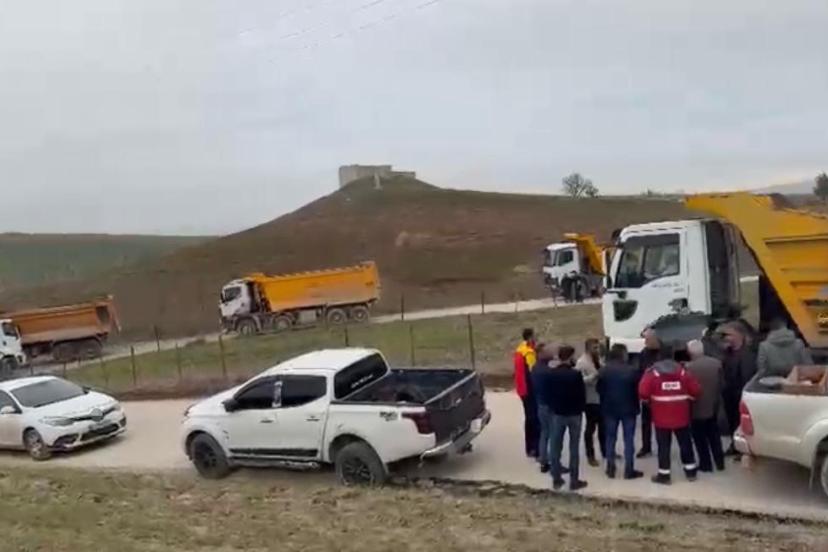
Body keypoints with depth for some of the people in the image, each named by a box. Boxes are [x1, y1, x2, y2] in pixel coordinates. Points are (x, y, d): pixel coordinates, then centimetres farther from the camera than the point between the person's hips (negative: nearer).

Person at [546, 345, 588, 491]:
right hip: (574, 414, -3)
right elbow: (582, 394, -10)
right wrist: (581, 409, 8)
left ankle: (556, 479, 13)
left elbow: (547, 393, 3)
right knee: (574, 448, 4)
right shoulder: (575, 374, -17)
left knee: (555, 447, 9)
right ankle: (574, 481, 7)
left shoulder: (551, 374, -5)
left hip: (556, 413, 3)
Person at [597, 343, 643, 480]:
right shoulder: (631, 371, -13)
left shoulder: (604, 371, -3)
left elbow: (599, 389, 1)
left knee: (610, 438, 11)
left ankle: (610, 469, 14)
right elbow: (638, 389, -7)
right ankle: (629, 470, 7)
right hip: (628, 408, -3)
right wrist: (635, 404, 11)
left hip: (610, 408, 3)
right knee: (629, 439, 5)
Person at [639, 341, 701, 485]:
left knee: (664, 446, 3)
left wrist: (650, 401, 6)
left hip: (661, 416, -2)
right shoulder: (682, 371, 0)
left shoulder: (653, 372, -8)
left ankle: (664, 474, 6)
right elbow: (696, 391, -1)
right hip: (681, 415, 2)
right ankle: (691, 472, 23)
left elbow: (643, 393, -14)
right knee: (685, 443, 15)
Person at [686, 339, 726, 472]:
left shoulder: (689, 367, -22)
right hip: (713, 406, 6)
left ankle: (706, 464, 13)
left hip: (697, 408, -5)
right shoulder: (716, 363, -5)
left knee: (700, 438, 8)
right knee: (714, 436, 20)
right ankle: (720, 462, 24)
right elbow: (722, 383, 3)